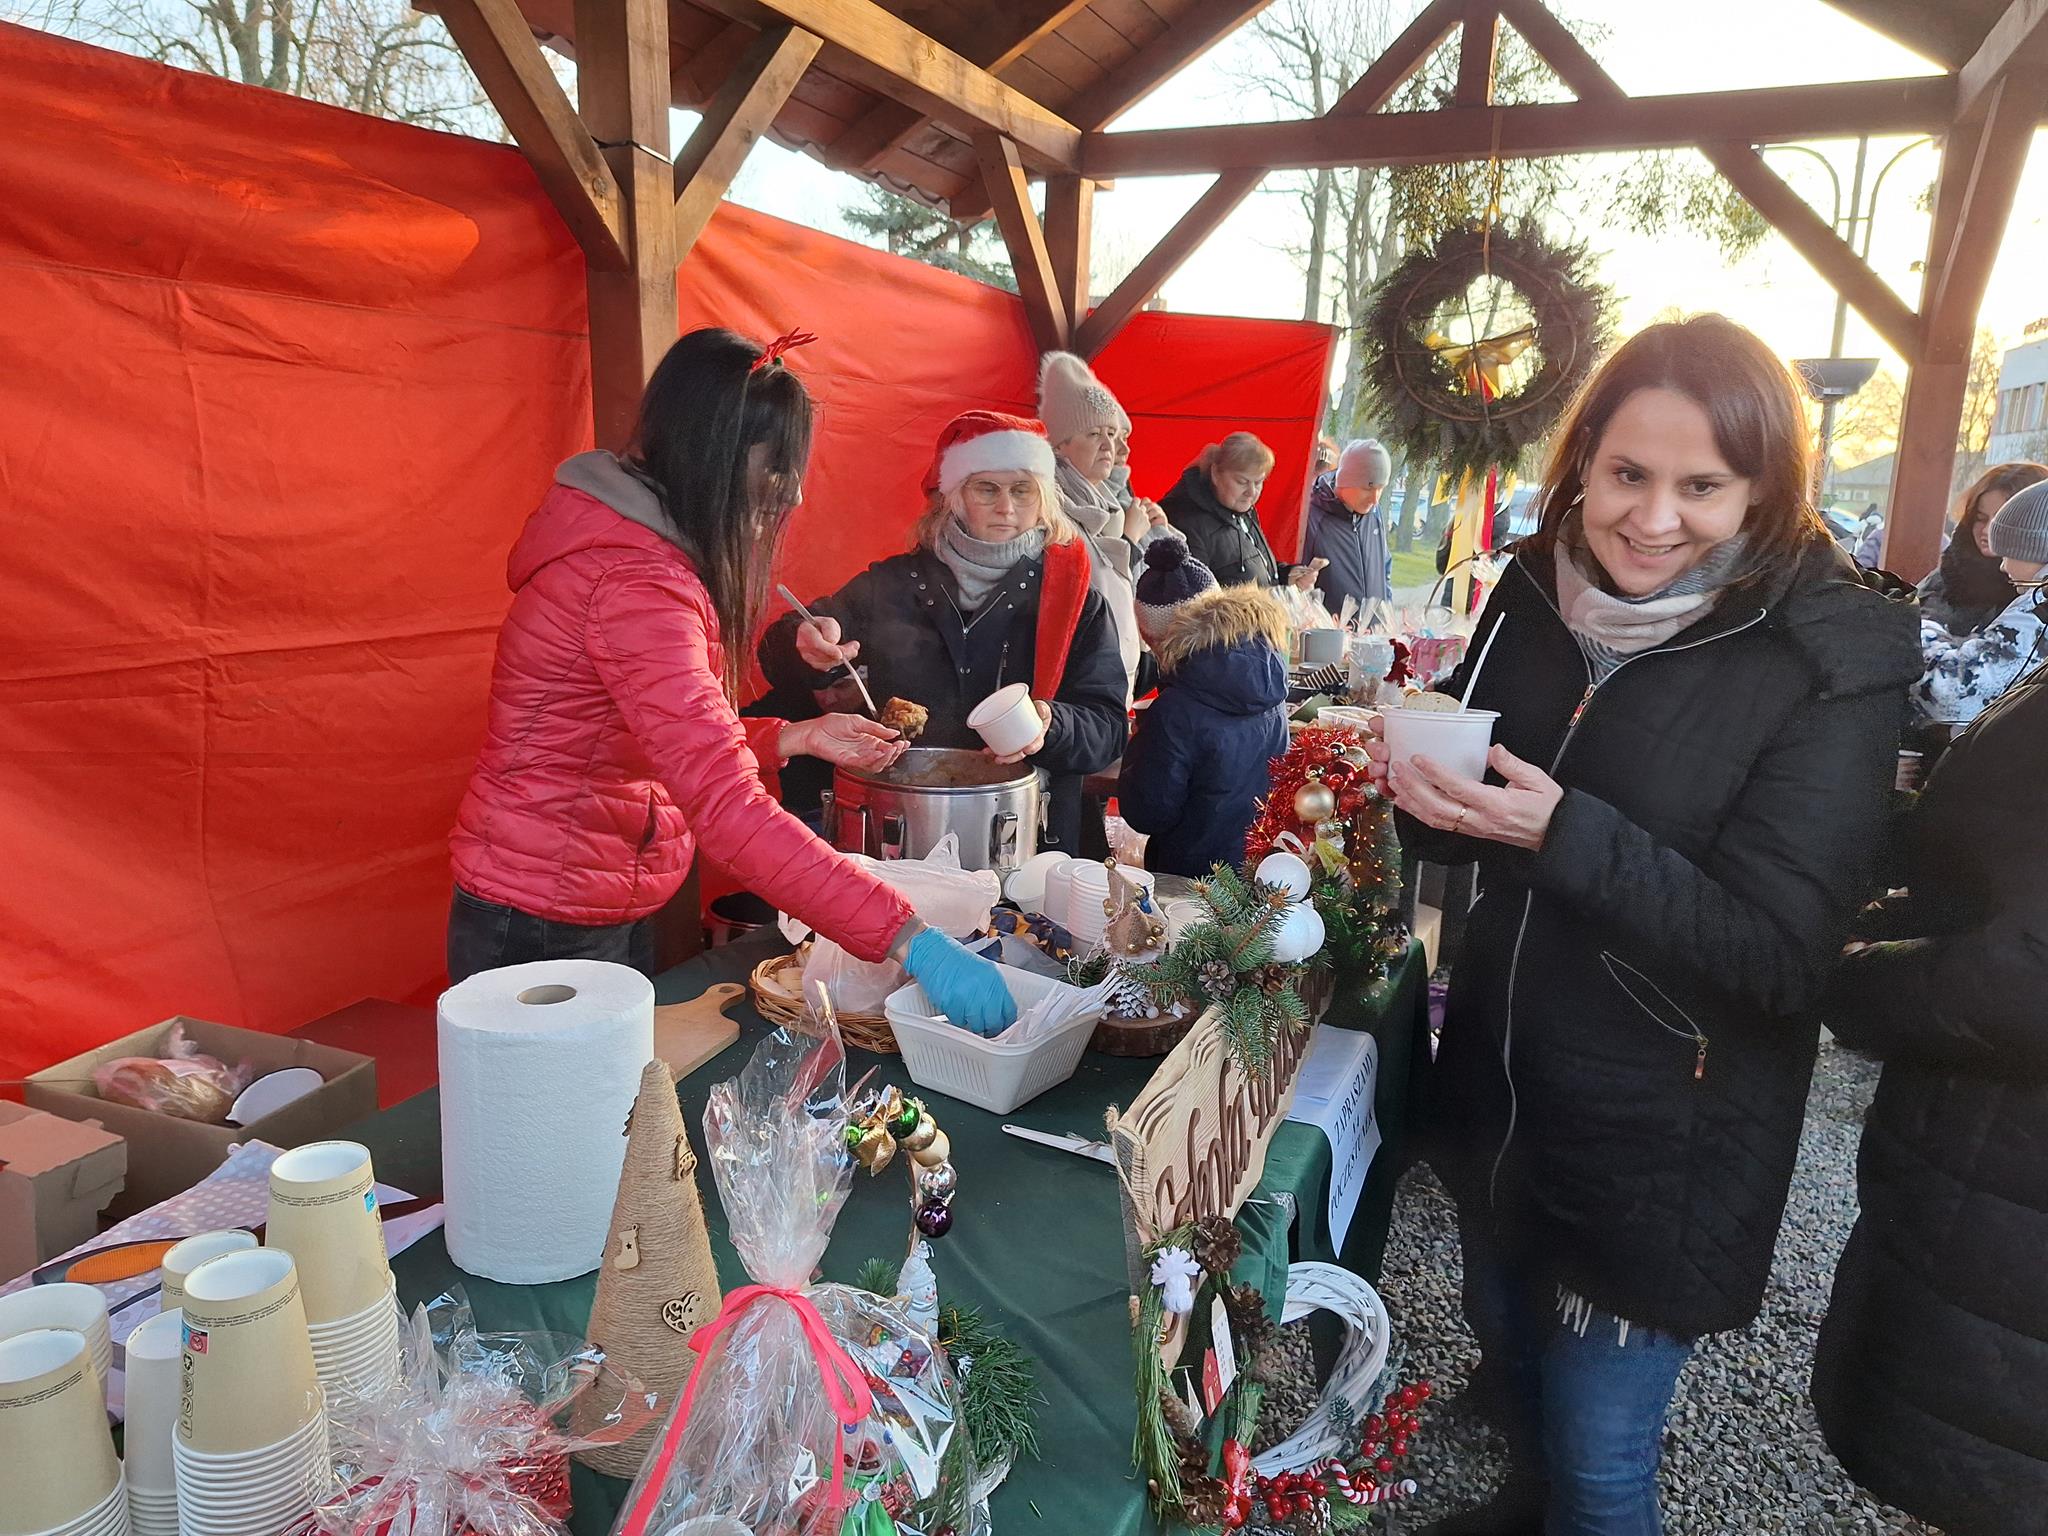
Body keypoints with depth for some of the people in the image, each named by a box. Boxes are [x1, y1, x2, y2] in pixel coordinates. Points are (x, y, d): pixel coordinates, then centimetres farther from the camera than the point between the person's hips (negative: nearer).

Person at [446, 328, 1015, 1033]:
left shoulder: (647, 550, 7)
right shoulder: (633, 583, -27)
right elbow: (726, 806, -37)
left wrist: (796, 737, -2)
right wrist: (907, 937, -39)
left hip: (618, 913, 9)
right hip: (544, 928, -9)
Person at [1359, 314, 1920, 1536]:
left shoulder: (1830, 660, -18)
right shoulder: (1538, 591, -4)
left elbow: (1781, 952, -21)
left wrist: (1565, 831, -31)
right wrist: (1418, 783, -17)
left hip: (1663, 1146, -5)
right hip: (1499, 1084, 5)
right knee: (1509, 1346, 28)